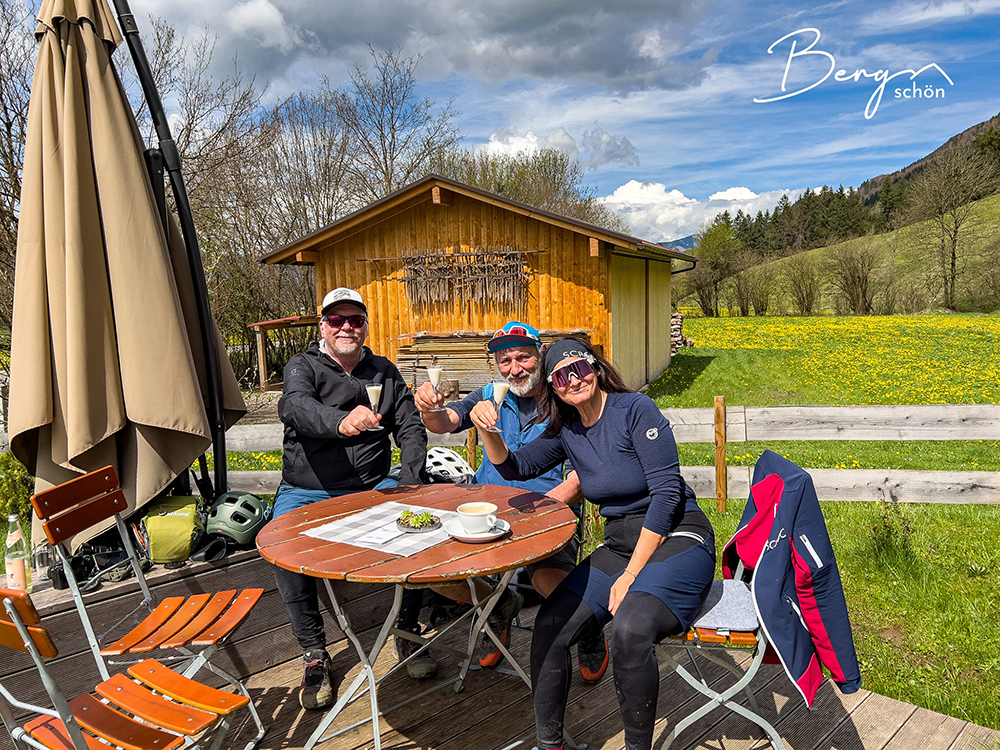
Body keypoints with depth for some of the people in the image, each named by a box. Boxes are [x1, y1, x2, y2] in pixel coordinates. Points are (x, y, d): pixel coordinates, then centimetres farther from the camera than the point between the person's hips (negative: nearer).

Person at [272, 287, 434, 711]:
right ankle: (314, 653, -9)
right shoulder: (303, 366, -1)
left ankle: (407, 633, -4)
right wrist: (341, 421, -47)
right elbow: (295, 406, -24)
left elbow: (411, 428, 10)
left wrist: (409, 486, -6)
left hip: (371, 487, 3)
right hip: (307, 492, -2)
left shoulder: (384, 372, 11)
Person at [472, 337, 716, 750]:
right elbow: (513, 466, 18)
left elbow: (666, 492, -16)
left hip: (677, 539, -6)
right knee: (549, 626, -14)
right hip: (619, 545, 6)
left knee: (629, 630, -32)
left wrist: (631, 575, -17)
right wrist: (487, 430, -4)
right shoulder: (566, 430, 8)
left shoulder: (635, 409, -12)